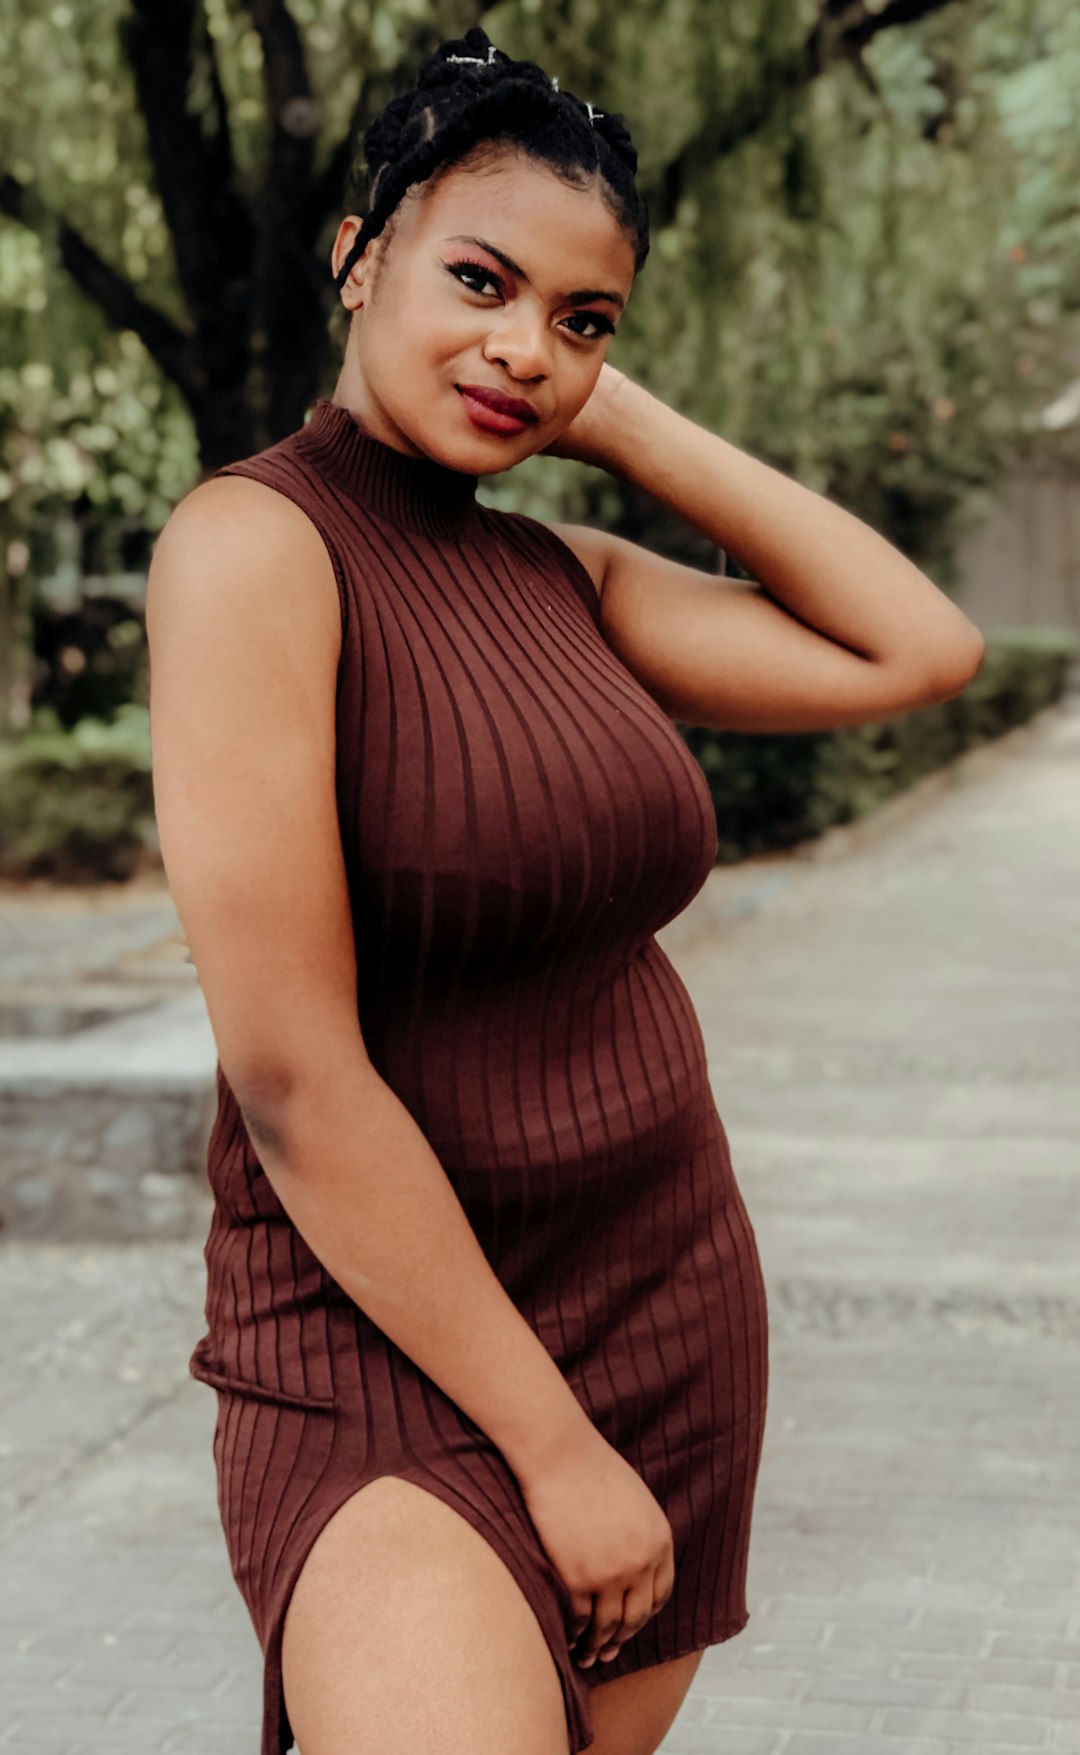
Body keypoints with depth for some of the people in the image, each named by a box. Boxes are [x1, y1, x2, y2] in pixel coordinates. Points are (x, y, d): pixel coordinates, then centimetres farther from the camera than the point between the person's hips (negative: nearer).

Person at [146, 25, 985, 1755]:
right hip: (397, 1343, -7)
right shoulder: (256, 541, -16)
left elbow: (920, 654, 4)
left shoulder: (565, 574, 6)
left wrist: (633, 426, 1)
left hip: (673, 1308, 7)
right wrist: (552, 1445, -14)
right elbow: (293, 1077, -19)